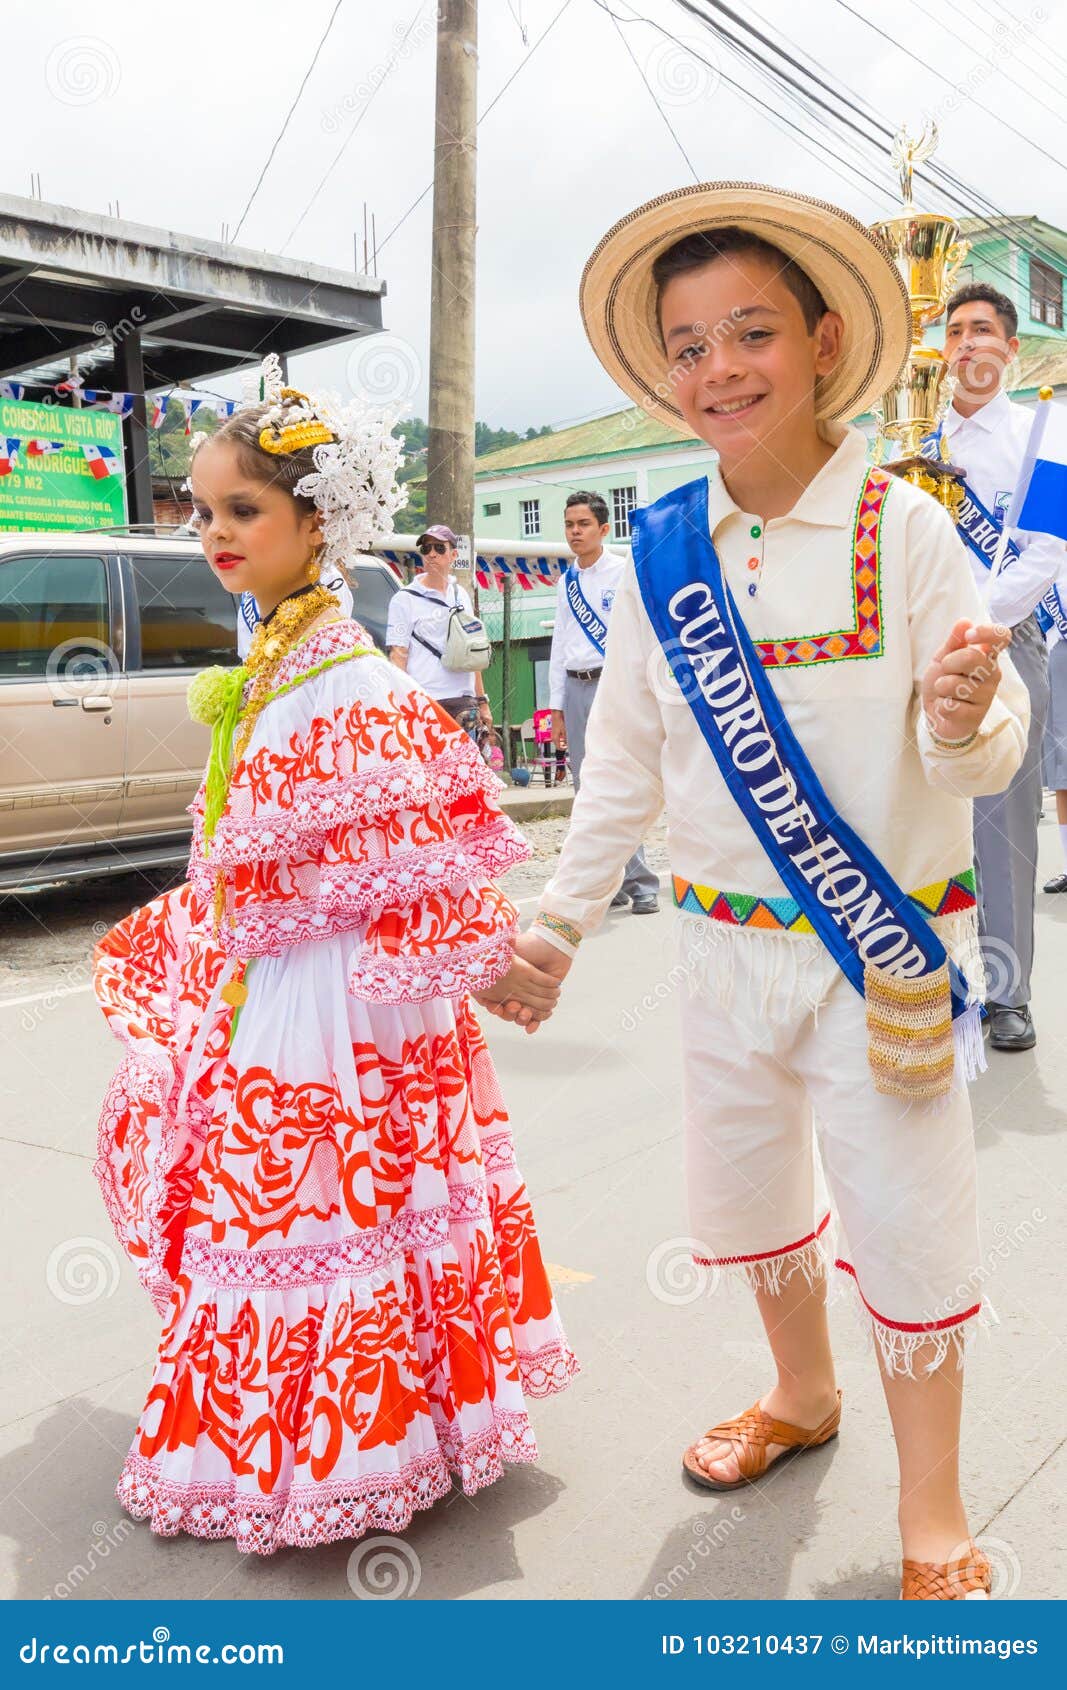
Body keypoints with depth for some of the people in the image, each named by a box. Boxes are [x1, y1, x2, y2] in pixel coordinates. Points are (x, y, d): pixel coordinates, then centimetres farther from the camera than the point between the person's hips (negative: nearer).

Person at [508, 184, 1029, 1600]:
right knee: (745, 1190, 20)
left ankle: (932, 1509, 29)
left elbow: (989, 751, -11)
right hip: (731, 948, 5)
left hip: (890, 952, -4)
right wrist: (558, 923, 7)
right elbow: (623, 764, 6)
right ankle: (801, 1395, 48)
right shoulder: (660, 553, -1)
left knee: (904, 1217, 5)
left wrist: (966, 719, -34)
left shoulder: (901, 526, -11)